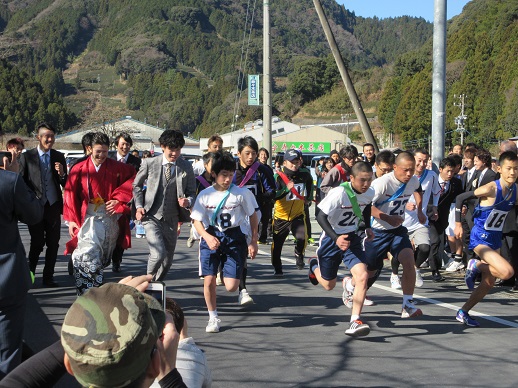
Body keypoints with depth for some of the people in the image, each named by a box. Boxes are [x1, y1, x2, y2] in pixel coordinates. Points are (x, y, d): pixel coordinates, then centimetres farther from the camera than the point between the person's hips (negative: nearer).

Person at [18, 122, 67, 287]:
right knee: (37, 243, 1)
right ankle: (30, 273, 20)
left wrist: (62, 174, -11)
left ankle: (48, 277, 15)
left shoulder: (59, 157, 8)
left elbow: (65, 184, 9)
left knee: (53, 243, 4)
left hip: (53, 206, 3)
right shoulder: (27, 157, 0)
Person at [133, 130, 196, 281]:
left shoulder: (186, 167, 1)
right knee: (158, 253, -21)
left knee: (168, 259, 11)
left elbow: (191, 192, 9)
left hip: (171, 219, 3)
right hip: (151, 217, -3)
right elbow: (136, 185, 11)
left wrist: (188, 201, -14)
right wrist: (139, 206, -2)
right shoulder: (150, 163, -3)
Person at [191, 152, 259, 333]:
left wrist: (253, 242, 4)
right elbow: (197, 221, 0)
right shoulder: (205, 195, -3)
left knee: (231, 286, -8)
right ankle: (213, 318, 15)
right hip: (211, 238, 1)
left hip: (234, 238, -1)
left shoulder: (242, 193, -7)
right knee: (209, 280, -7)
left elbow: (253, 217, 5)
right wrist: (207, 237, -18)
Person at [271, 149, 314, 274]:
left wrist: (308, 197, 20)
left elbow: (310, 180, 24)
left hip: (298, 215, 1)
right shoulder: (279, 176, -13)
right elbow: (273, 196, -22)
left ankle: (299, 254, 13)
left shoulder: (304, 175, -3)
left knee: (302, 237, -21)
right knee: (277, 243, 4)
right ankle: (277, 268, 27)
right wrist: (287, 189, -33)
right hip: (281, 216, -1)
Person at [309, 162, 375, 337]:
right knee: (329, 285, 15)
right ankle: (314, 266, 51)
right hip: (331, 239, -3)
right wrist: (336, 238, -36)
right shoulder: (339, 193, -27)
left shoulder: (369, 193, -7)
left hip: (352, 238, 4)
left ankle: (355, 321, -5)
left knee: (363, 276, -22)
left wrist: (368, 227, 7)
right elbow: (321, 217, -25)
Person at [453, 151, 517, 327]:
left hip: (496, 239, 8)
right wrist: (458, 223, -14)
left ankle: (463, 313, 28)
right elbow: (460, 197, -13)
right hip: (481, 238, -8)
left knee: (488, 283, 14)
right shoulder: (491, 189, -20)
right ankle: (476, 265, 2)